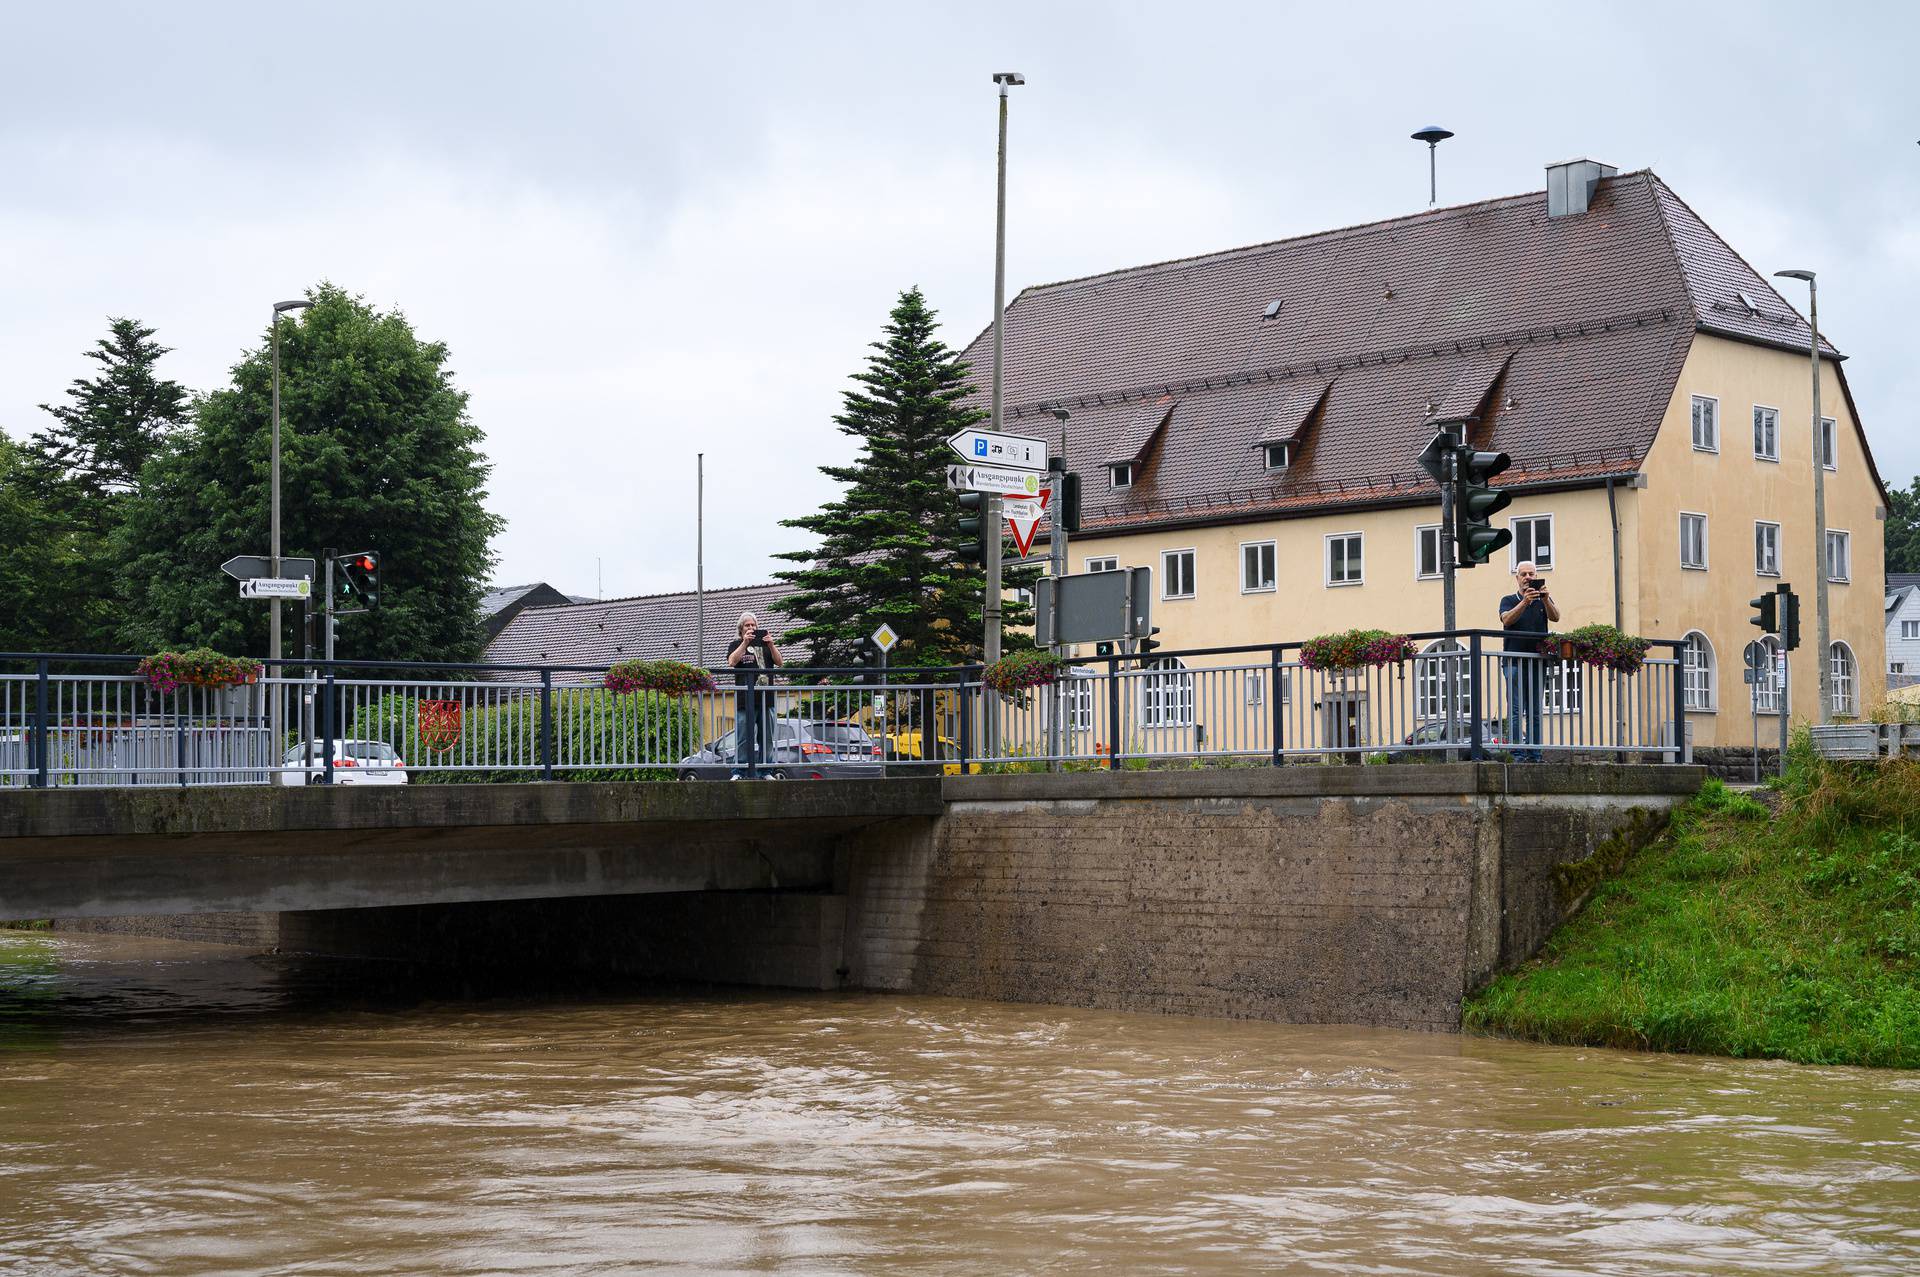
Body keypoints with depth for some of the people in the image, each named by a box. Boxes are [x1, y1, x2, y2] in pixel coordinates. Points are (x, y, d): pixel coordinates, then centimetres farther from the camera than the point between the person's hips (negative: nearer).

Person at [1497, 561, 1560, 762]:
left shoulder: (1543, 601, 15)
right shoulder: (1509, 601, 9)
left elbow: (1555, 617, -6)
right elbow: (1507, 620, -11)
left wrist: (1546, 599, -26)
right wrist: (1525, 602, -27)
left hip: (1537, 662, 3)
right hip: (1515, 661, -3)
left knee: (1535, 713, 2)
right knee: (1516, 711, -9)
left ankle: (1534, 755, 4)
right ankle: (1517, 756, -12)